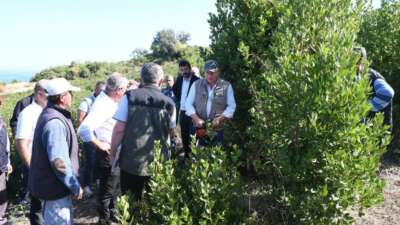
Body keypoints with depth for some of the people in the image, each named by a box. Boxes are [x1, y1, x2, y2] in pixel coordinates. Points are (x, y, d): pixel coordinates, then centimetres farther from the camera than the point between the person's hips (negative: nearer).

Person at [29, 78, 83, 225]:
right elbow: (59, 162, -31)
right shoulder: (54, 122, -26)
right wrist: (75, 187, -20)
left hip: (51, 184, 10)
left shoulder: (51, 114, 9)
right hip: (54, 187, -10)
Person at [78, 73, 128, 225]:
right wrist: (100, 145, -24)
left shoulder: (109, 100, 2)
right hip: (108, 154, -9)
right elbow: (84, 129, -37)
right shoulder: (102, 104, -26)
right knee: (107, 190, 10)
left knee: (115, 187, 26)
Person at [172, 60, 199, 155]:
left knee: (192, 135, -4)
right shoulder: (179, 79, 7)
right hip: (182, 111, 6)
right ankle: (186, 154, 25)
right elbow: (174, 89, 25)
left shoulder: (196, 80, -13)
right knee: (184, 135, 13)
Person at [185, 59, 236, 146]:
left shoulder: (226, 86, 0)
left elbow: (231, 106, 0)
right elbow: (189, 104, 4)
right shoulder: (196, 85, 5)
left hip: (217, 129, -1)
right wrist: (196, 118, -11)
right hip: (199, 128, 2)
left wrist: (219, 119, -14)